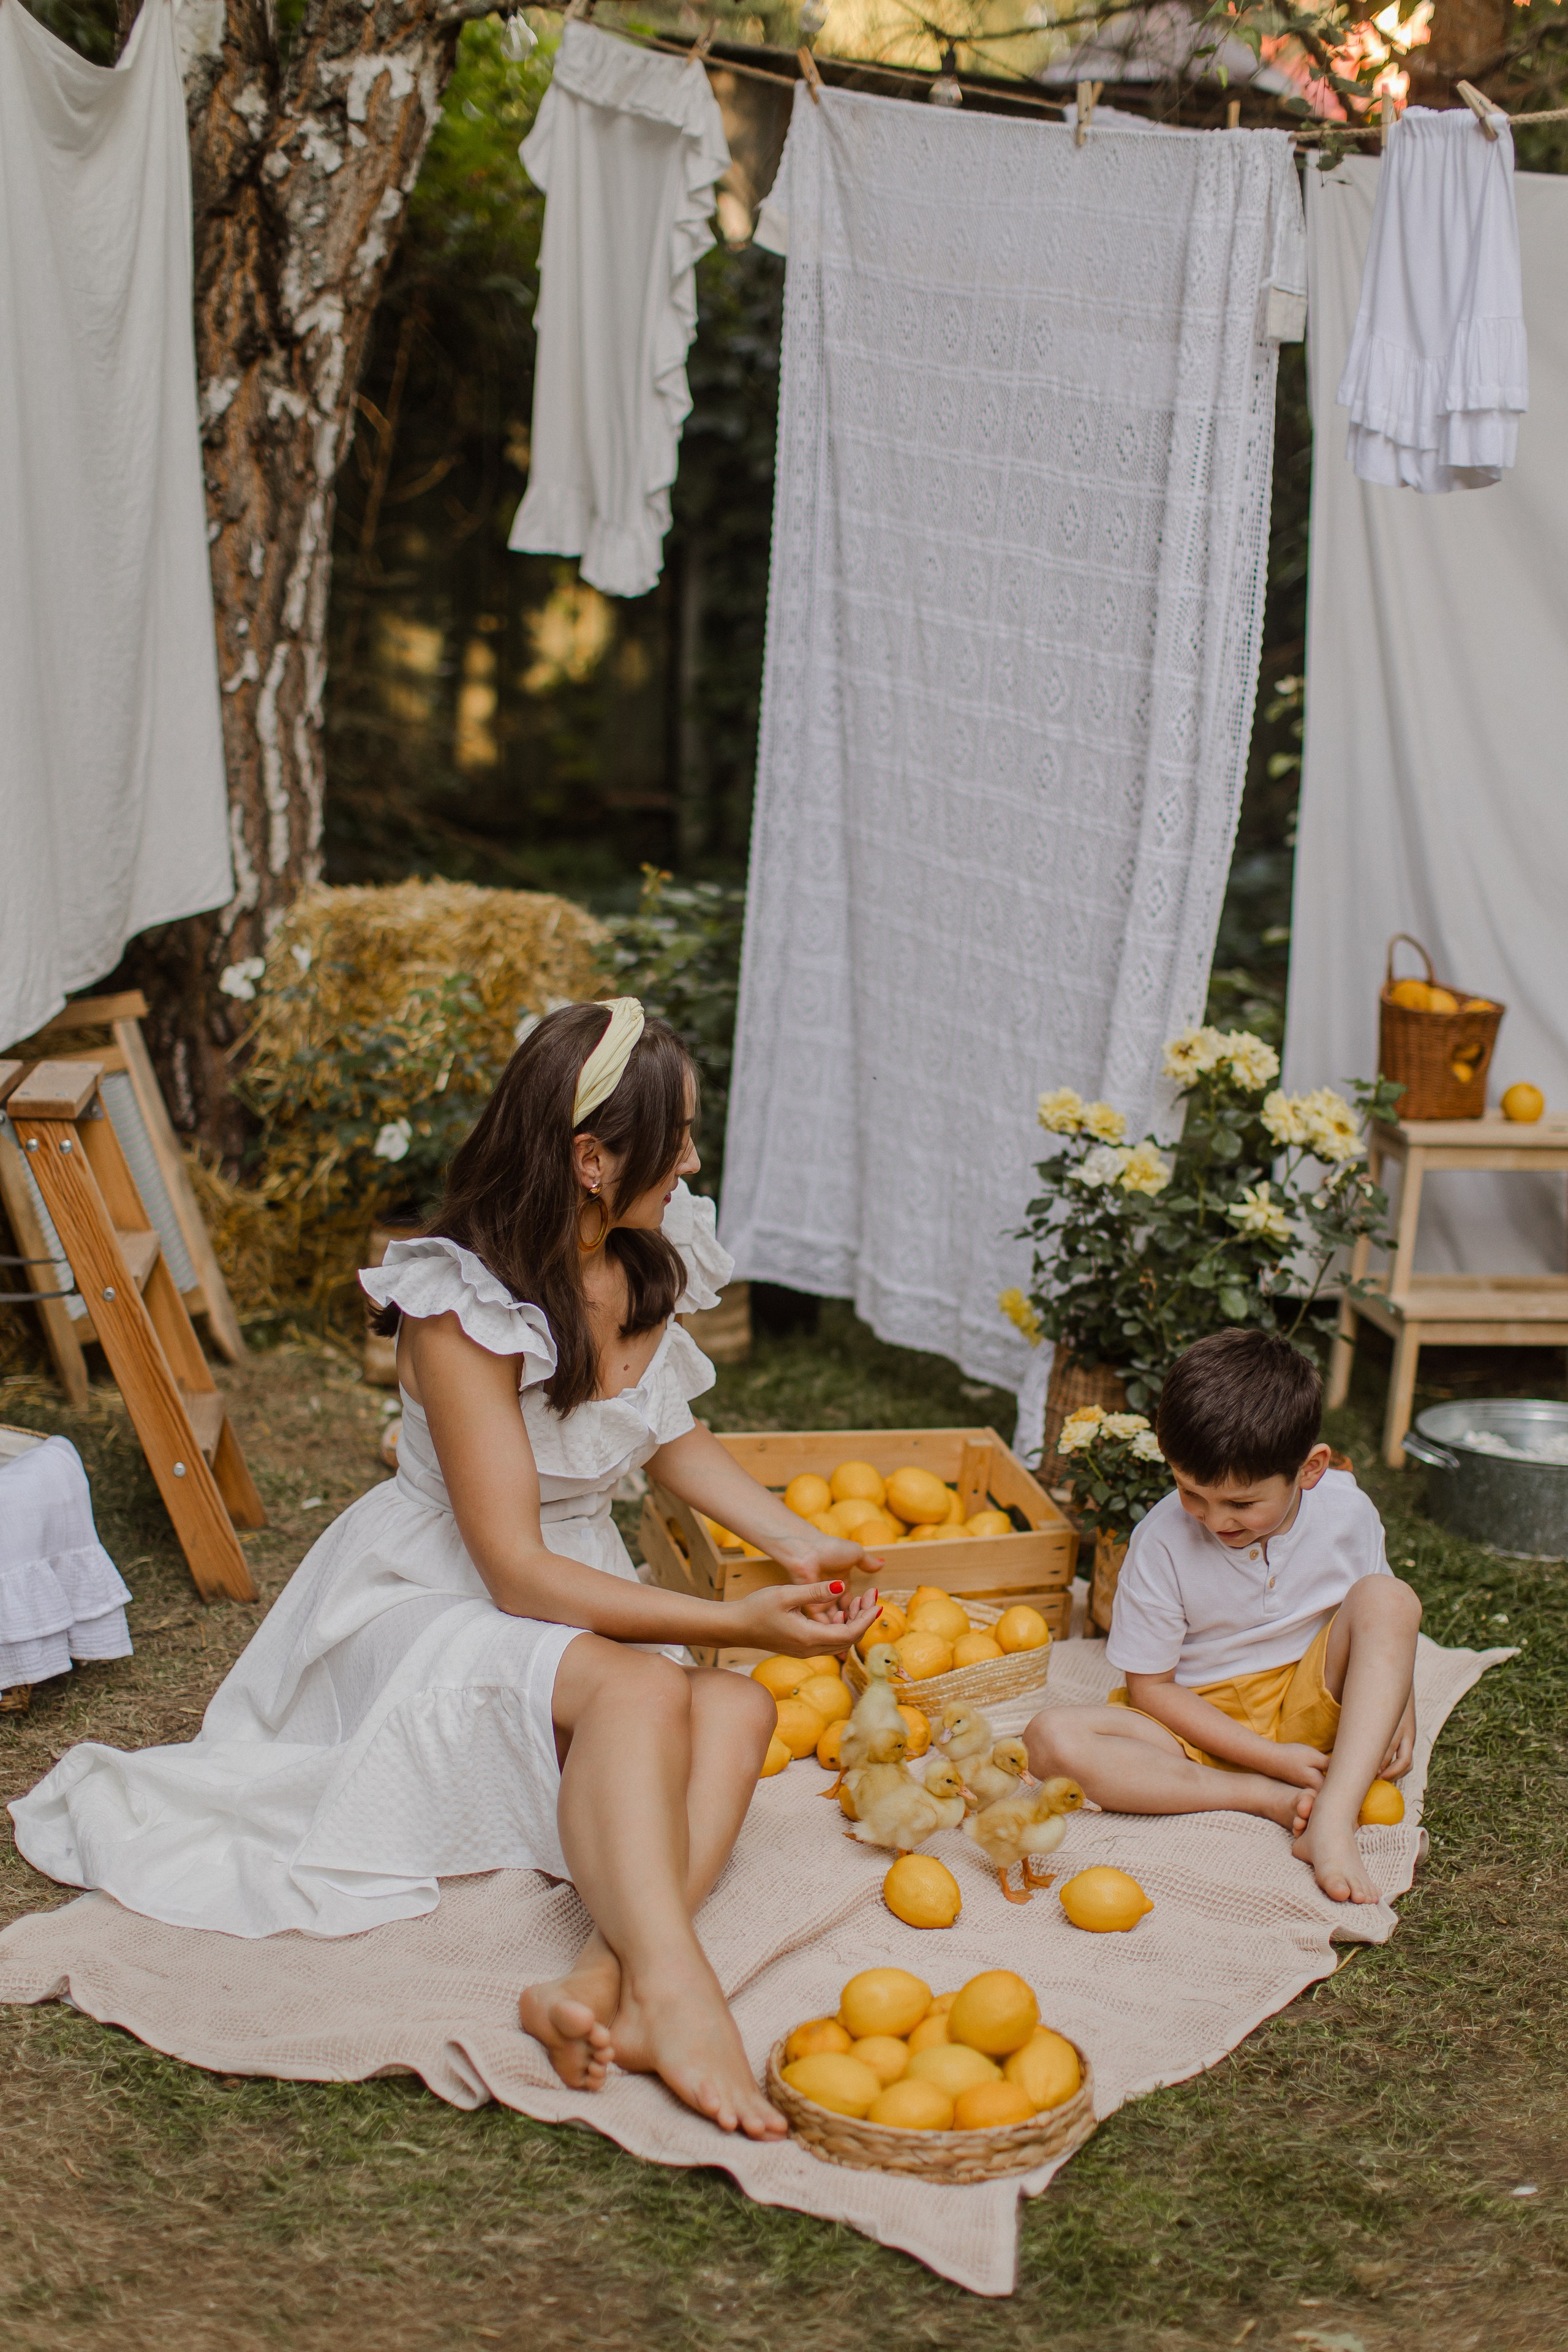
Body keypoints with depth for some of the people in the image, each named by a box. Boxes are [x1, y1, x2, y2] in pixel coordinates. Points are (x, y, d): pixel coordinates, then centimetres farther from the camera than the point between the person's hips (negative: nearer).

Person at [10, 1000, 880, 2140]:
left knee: (738, 1709, -24)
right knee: (640, 1688, -35)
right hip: (428, 1608, -6)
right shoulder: (462, 1311, -25)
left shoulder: (649, 1262, -2)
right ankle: (671, 1991, -49)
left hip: (578, 1601, 7)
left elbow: (678, 1437, 16)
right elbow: (517, 1572, -26)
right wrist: (734, 1620, -31)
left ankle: (604, 1982, -42)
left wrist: (796, 1541, 1)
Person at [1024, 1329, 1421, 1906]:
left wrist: (1399, 1709, -11)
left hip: (1310, 1707, 1)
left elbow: (1381, 1623, 9)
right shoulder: (1162, 1543, -18)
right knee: (1051, 1740, -28)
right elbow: (1150, 1687, -11)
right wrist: (1271, 1759, -18)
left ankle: (1332, 1821, -31)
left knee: (1390, 1598, -25)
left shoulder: (1345, 1511, -11)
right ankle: (1270, 1800, -24)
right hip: (1202, 1725, -1)